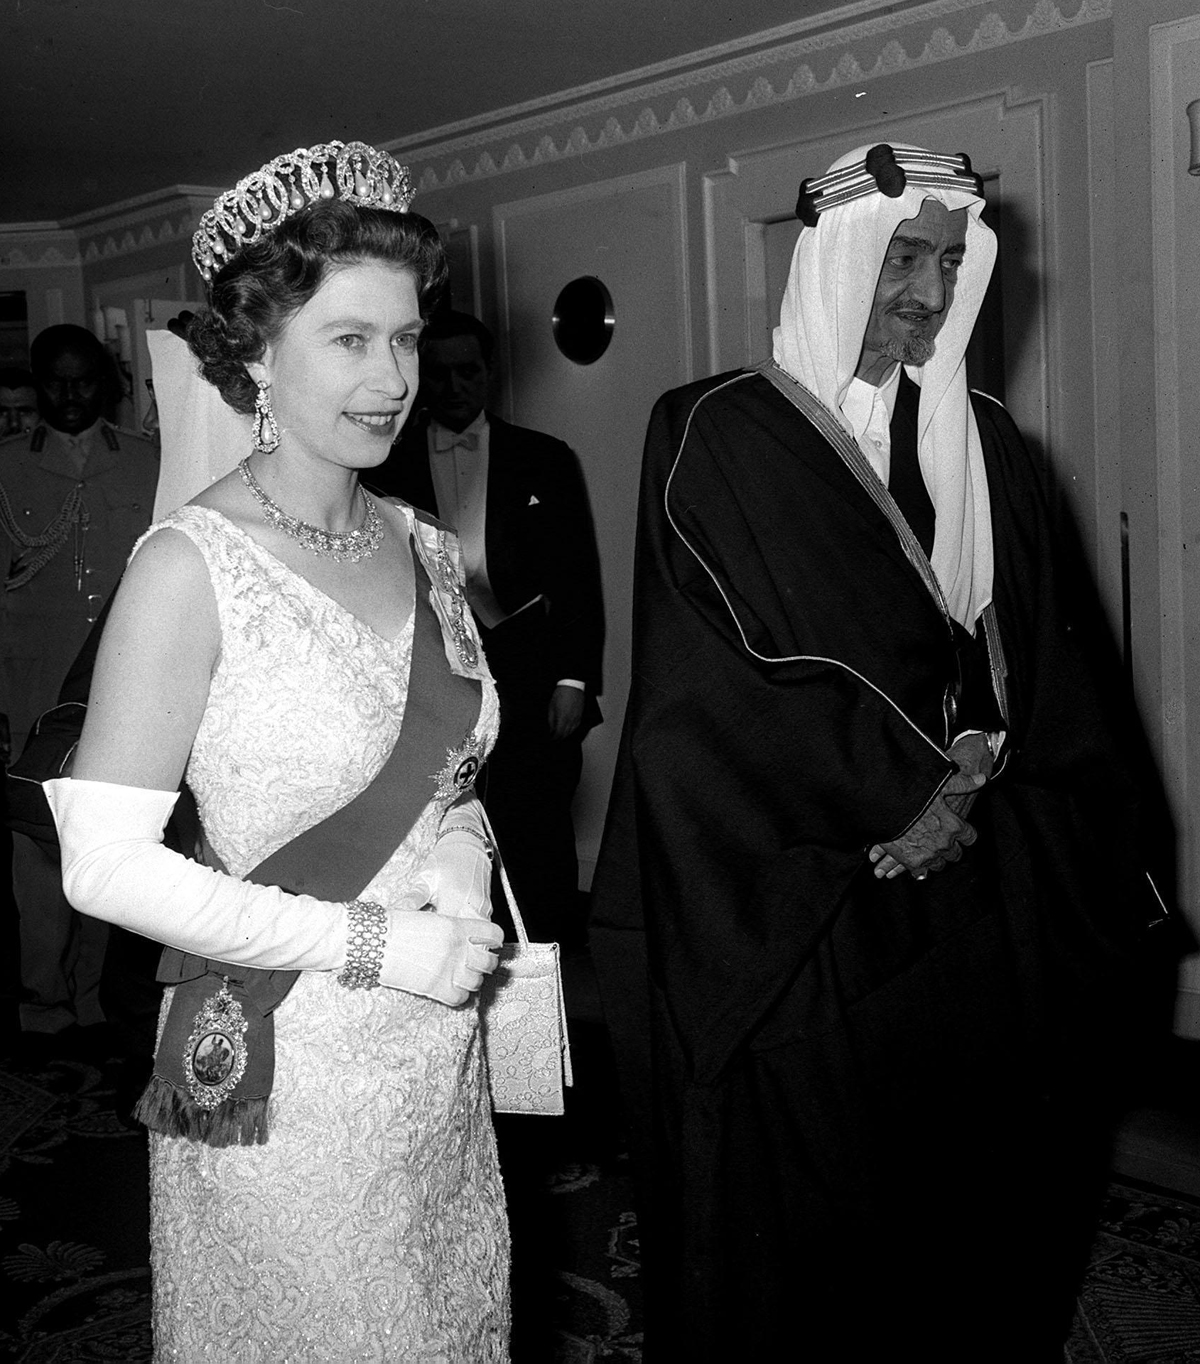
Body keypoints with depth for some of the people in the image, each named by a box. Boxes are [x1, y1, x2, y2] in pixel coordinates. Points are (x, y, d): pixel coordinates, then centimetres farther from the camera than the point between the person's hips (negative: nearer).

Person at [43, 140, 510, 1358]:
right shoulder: (191, 566, -16)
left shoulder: (425, 551, 3)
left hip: (443, 1069, 6)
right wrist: (371, 944, -18)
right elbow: (104, 864, -19)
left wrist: (460, 858, -7)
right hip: (276, 1084, -6)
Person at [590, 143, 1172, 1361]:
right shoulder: (715, 436, -5)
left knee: (975, 1204, 12)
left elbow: (1049, 676, 10)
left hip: (979, 926, 5)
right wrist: (914, 789, -11)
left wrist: (974, 773, -8)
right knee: (794, 1232, 6)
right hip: (792, 925, -4)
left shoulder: (985, 447, 11)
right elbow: (713, 686, -12)